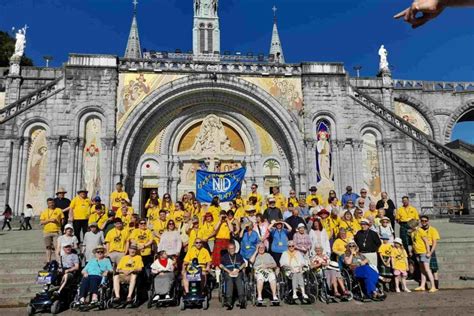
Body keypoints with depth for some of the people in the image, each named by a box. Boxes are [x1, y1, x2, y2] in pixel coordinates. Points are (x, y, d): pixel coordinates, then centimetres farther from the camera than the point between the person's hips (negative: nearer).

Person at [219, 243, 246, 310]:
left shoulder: (239, 256, 27)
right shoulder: (224, 256, 23)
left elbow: (244, 264, 16)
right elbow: (221, 265, 9)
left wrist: (238, 269, -3)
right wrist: (229, 271, -5)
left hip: (238, 272, 1)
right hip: (228, 272, -1)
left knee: (239, 281, -32)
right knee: (229, 281, -33)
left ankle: (242, 301, -39)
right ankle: (229, 302, -41)